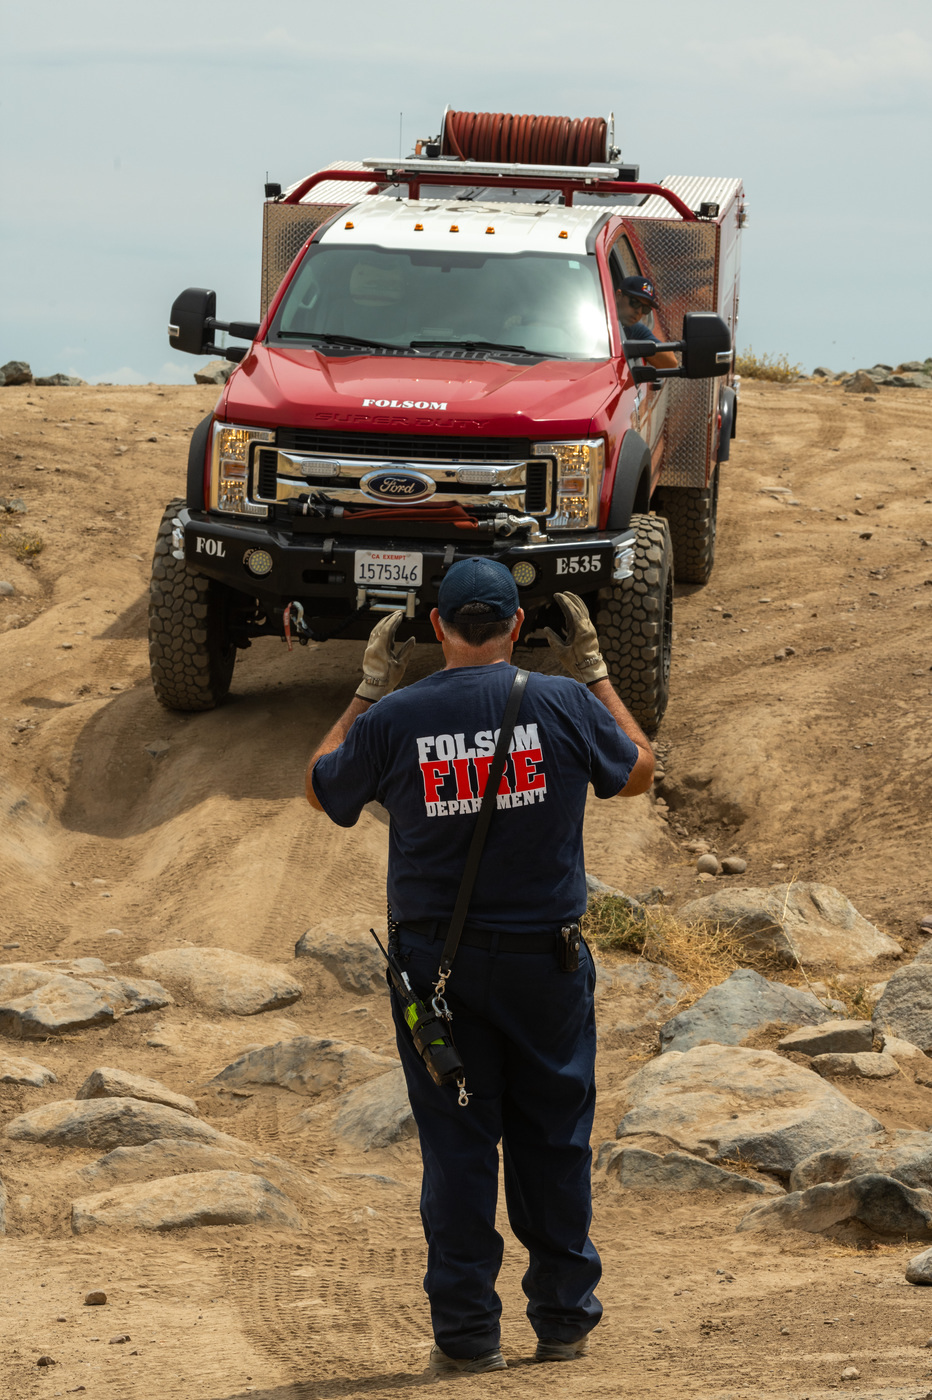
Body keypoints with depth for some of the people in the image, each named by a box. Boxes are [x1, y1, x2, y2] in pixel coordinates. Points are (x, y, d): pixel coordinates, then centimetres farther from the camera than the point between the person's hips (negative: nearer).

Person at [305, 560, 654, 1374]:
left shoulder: (393, 719, -8)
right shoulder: (564, 705, -8)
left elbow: (323, 792, 9)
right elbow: (636, 773, 11)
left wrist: (371, 690, 14)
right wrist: (594, 671, 18)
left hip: (436, 962, 0)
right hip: (544, 957, 0)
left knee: (456, 1143, 6)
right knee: (553, 1138, 12)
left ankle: (467, 1332, 9)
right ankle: (563, 1320, 22)